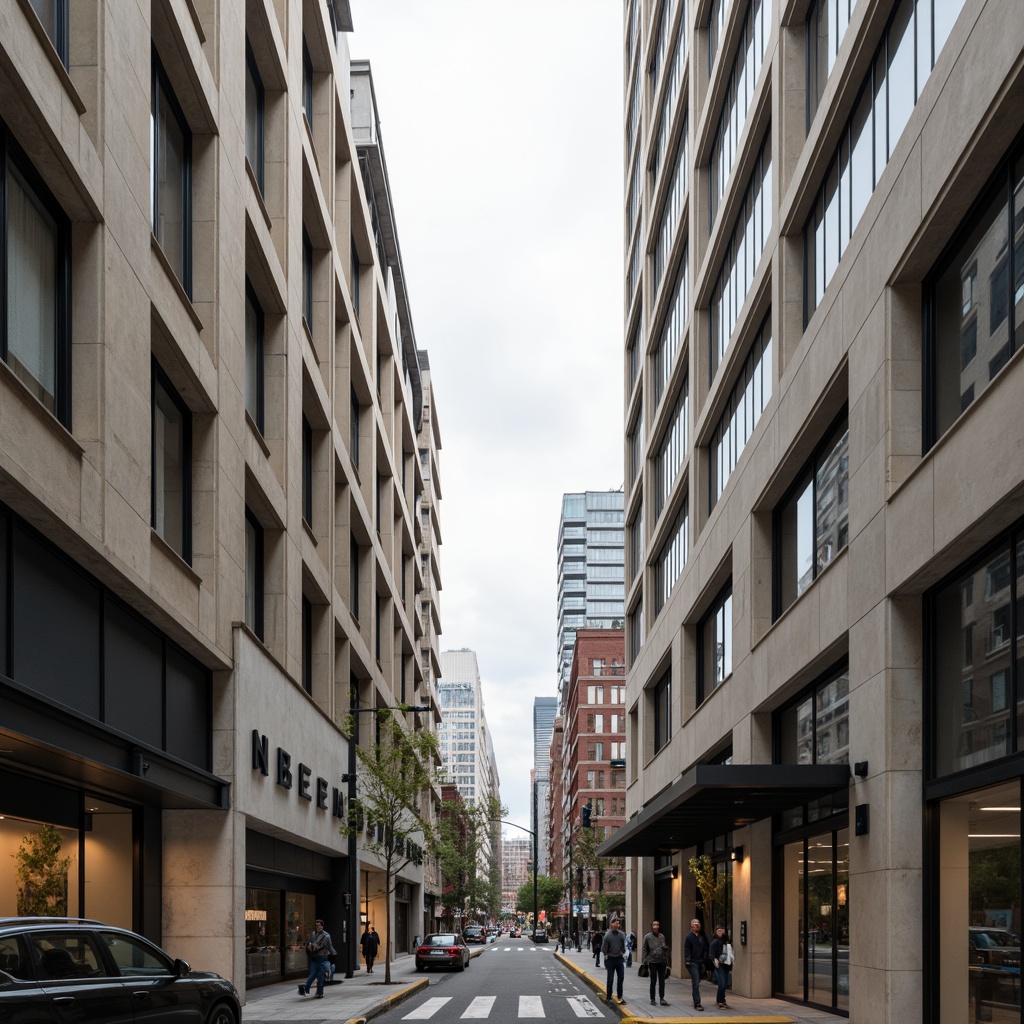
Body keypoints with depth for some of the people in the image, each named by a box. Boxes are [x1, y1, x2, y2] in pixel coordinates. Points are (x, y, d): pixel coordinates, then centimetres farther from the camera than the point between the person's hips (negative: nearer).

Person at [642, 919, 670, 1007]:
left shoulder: (662, 936, 9)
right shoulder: (648, 937, -2)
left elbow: (665, 949, 15)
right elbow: (644, 949, -2)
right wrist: (645, 961, -10)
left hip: (662, 961, 3)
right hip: (653, 961, -3)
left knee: (662, 981, 4)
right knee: (653, 981, 3)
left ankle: (662, 998, 9)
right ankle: (652, 999, 11)